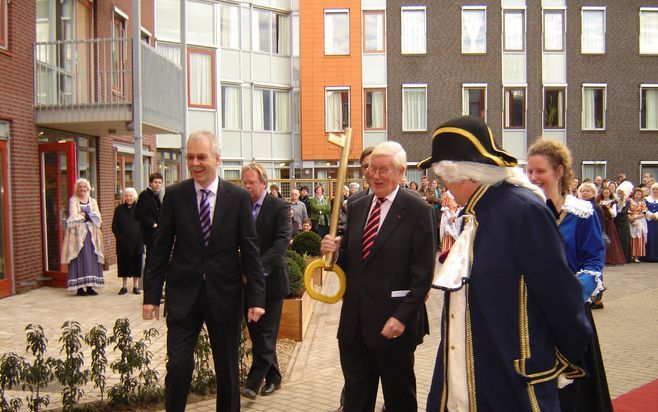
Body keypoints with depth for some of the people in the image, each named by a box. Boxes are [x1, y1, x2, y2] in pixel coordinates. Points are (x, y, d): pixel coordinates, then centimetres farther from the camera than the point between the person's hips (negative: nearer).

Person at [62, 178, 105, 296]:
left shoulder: (93, 201, 17)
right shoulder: (73, 201, 6)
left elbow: (97, 216, 3)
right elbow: (73, 216, -8)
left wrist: (84, 214, -9)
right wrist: (89, 216, -3)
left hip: (92, 233, 4)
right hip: (78, 232, -4)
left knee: (92, 259, -1)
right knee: (79, 259, -9)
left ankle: (90, 286, 1)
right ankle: (79, 287, -8)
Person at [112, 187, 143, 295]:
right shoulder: (119, 209, 7)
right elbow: (114, 225, 7)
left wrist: (141, 237, -7)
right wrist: (119, 237, -5)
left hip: (137, 242, -1)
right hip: (123, 243, 1)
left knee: (136, 263, 2)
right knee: (124, 263, 3)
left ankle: (135, 286, 12)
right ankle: (124, 286, 12)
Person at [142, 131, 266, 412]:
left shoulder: (239, 197, -2)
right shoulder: (174, 195, 0)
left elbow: (250, 250, -2)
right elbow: (160, 249, 2)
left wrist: (256, 297, -6)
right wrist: (151, 295, -1)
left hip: (224, 294, 0)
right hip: (183, 294, 0)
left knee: (227, 368, 12)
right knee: (178, 365, -3)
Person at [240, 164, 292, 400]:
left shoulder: (279, 206, -8)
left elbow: (283, 240, -19)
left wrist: (260, 267, -28)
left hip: (270, 279, -5)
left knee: (266, 333, 0)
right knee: (256, 332, 13)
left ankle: (254, 382, 4)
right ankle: (273, 377, 28)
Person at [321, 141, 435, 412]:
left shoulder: (417, 210, -10)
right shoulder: (356, 208, 8)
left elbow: (423, 274, -12)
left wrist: (402, 317, -18)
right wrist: (333, 251, -8)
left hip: (393, 322, -5)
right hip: (354, 321, 5)